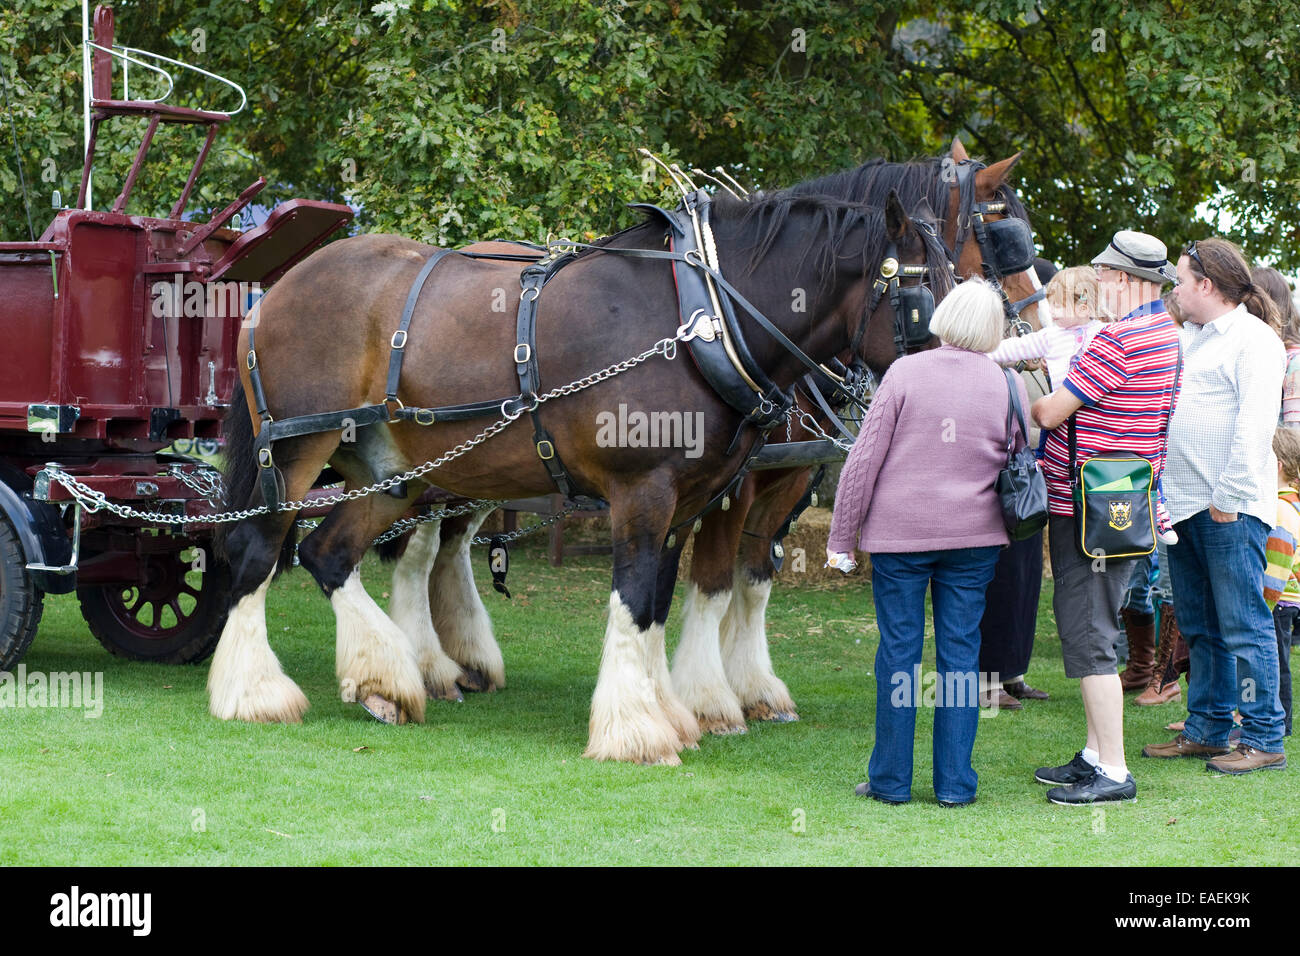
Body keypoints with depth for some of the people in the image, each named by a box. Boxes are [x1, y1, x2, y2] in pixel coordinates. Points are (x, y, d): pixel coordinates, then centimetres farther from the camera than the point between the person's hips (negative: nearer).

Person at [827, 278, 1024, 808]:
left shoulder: (905, 372, -7)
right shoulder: (1008, 386, -1)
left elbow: (864, 459, -6)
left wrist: (842, 535, 1)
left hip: (899, 531, -2)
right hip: (974, 535, 2)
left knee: (899, 650, 5)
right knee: (961, 652, 7)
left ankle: (890, 779, 10)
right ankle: (955, 782, 8)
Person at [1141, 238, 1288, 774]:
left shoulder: (1253, 340, -8)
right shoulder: (1188, 338, 19)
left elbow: (1254, 425, -16)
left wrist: (1230, 497, -20)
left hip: (1231, 512, -9)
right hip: (1184, 507, 9)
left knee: (1243, 628, -6)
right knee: (1200, 629, 13)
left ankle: (1264, 740, -3)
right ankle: (1206, 730, 20)